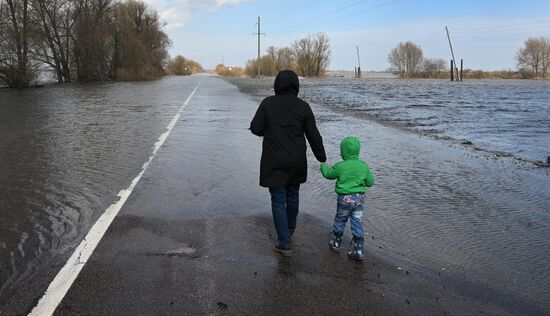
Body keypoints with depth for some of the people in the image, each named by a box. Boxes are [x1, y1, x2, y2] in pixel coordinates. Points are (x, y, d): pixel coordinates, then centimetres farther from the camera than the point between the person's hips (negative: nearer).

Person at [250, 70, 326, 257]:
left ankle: (284, 243, 5)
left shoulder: (267, 103, -8)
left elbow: (255, 128, -6)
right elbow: (314, 136, -4)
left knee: (278, 201, 5)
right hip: (296, 163, 3)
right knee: (293, 195, 22)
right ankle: (290, 228, 44)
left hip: (273, 163, -2)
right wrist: (321, 158, 8)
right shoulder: (303, 106, -5)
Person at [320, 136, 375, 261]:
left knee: (340, 221, 17)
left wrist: (323, 167, 27)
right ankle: (358, 251, 11)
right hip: (359, 199, 3)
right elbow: (370, 182, 5)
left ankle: (336, 243, 33)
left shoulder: (340, 166, -11)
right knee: (357, 223, 8)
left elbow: (329, 174, 7)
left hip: (344, 198, -3)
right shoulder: (363, 166, -2)